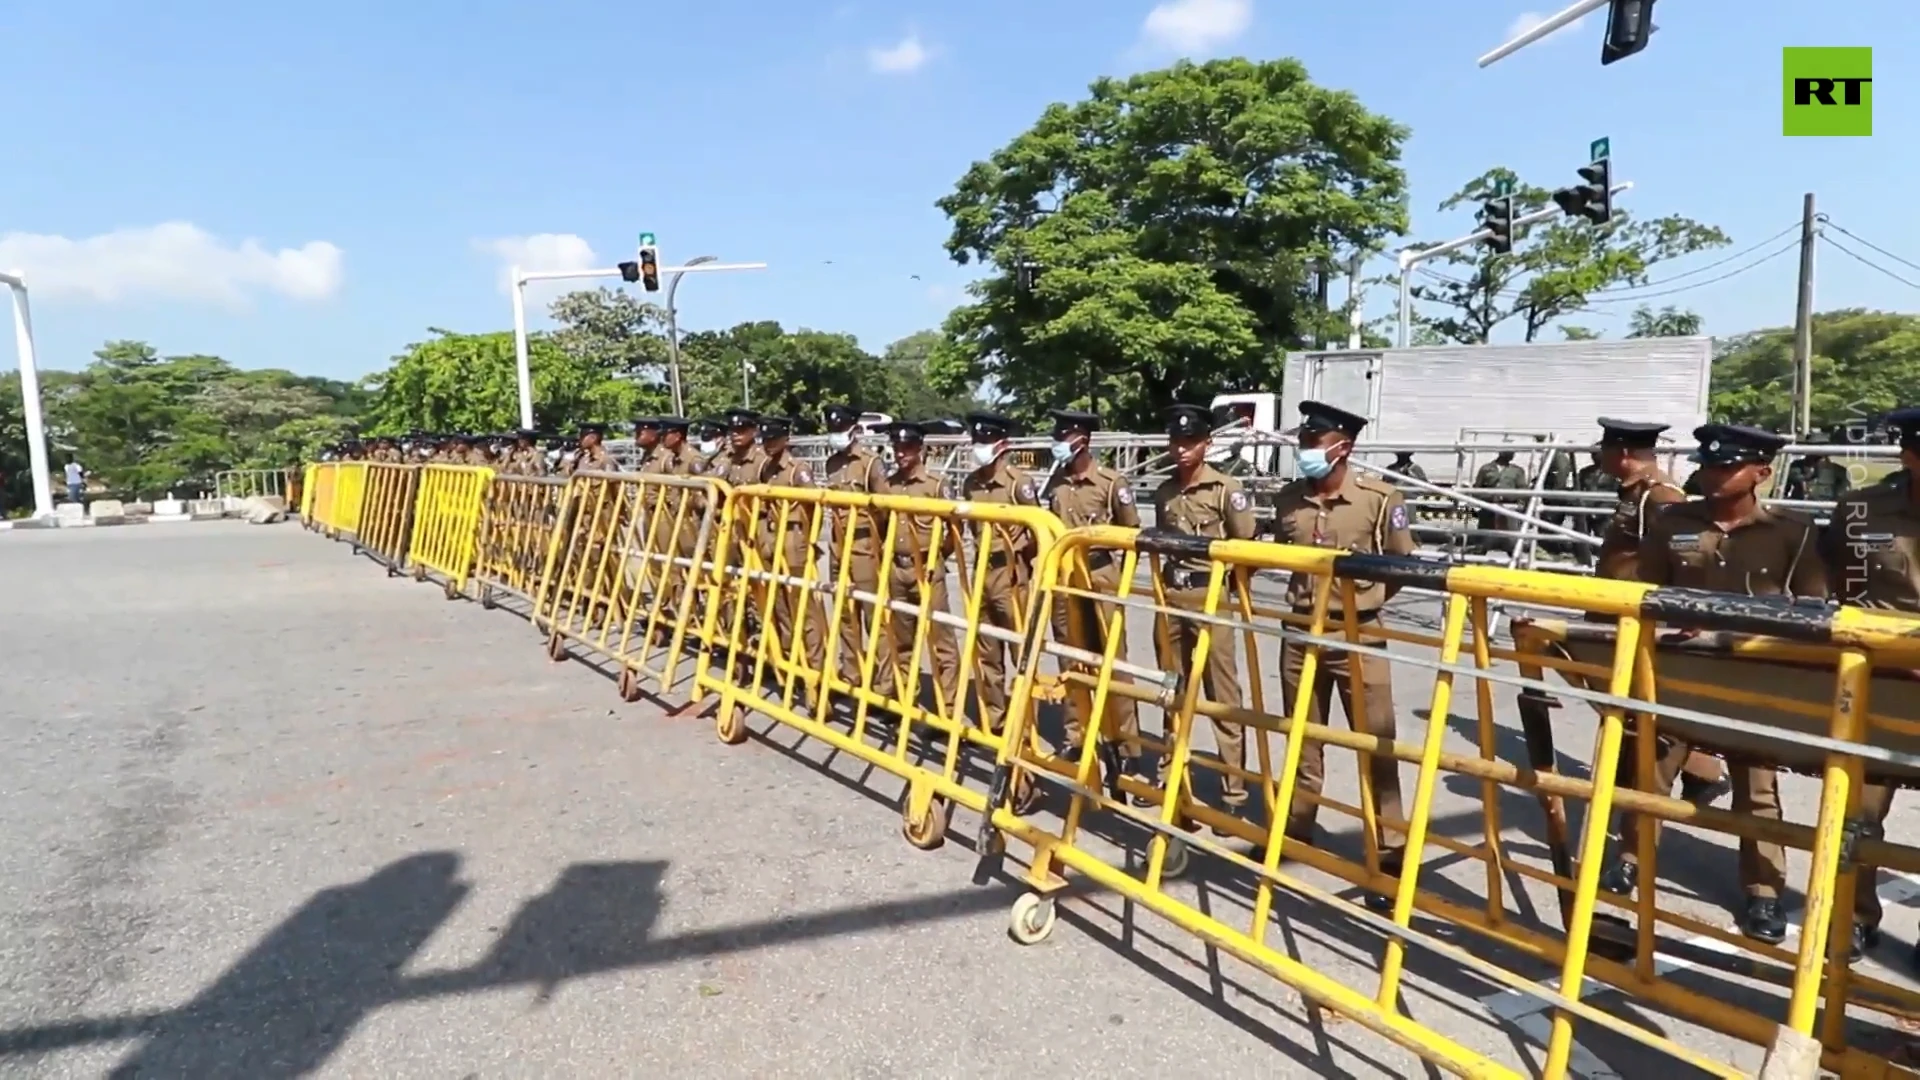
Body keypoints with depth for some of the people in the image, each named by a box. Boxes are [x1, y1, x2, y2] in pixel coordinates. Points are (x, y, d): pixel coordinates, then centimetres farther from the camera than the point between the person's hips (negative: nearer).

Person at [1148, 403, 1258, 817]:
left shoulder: (1226, 488, -6)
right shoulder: (1164, 492, 10)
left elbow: (1247, 547, -5)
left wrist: (1231, 589, -6)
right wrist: (1162, 586, 13)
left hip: (1210, 596, -5)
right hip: (1171, 596, 6)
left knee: (1222, 695, -3)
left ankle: (1234, 789, 3)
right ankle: (1169, 773, 27)